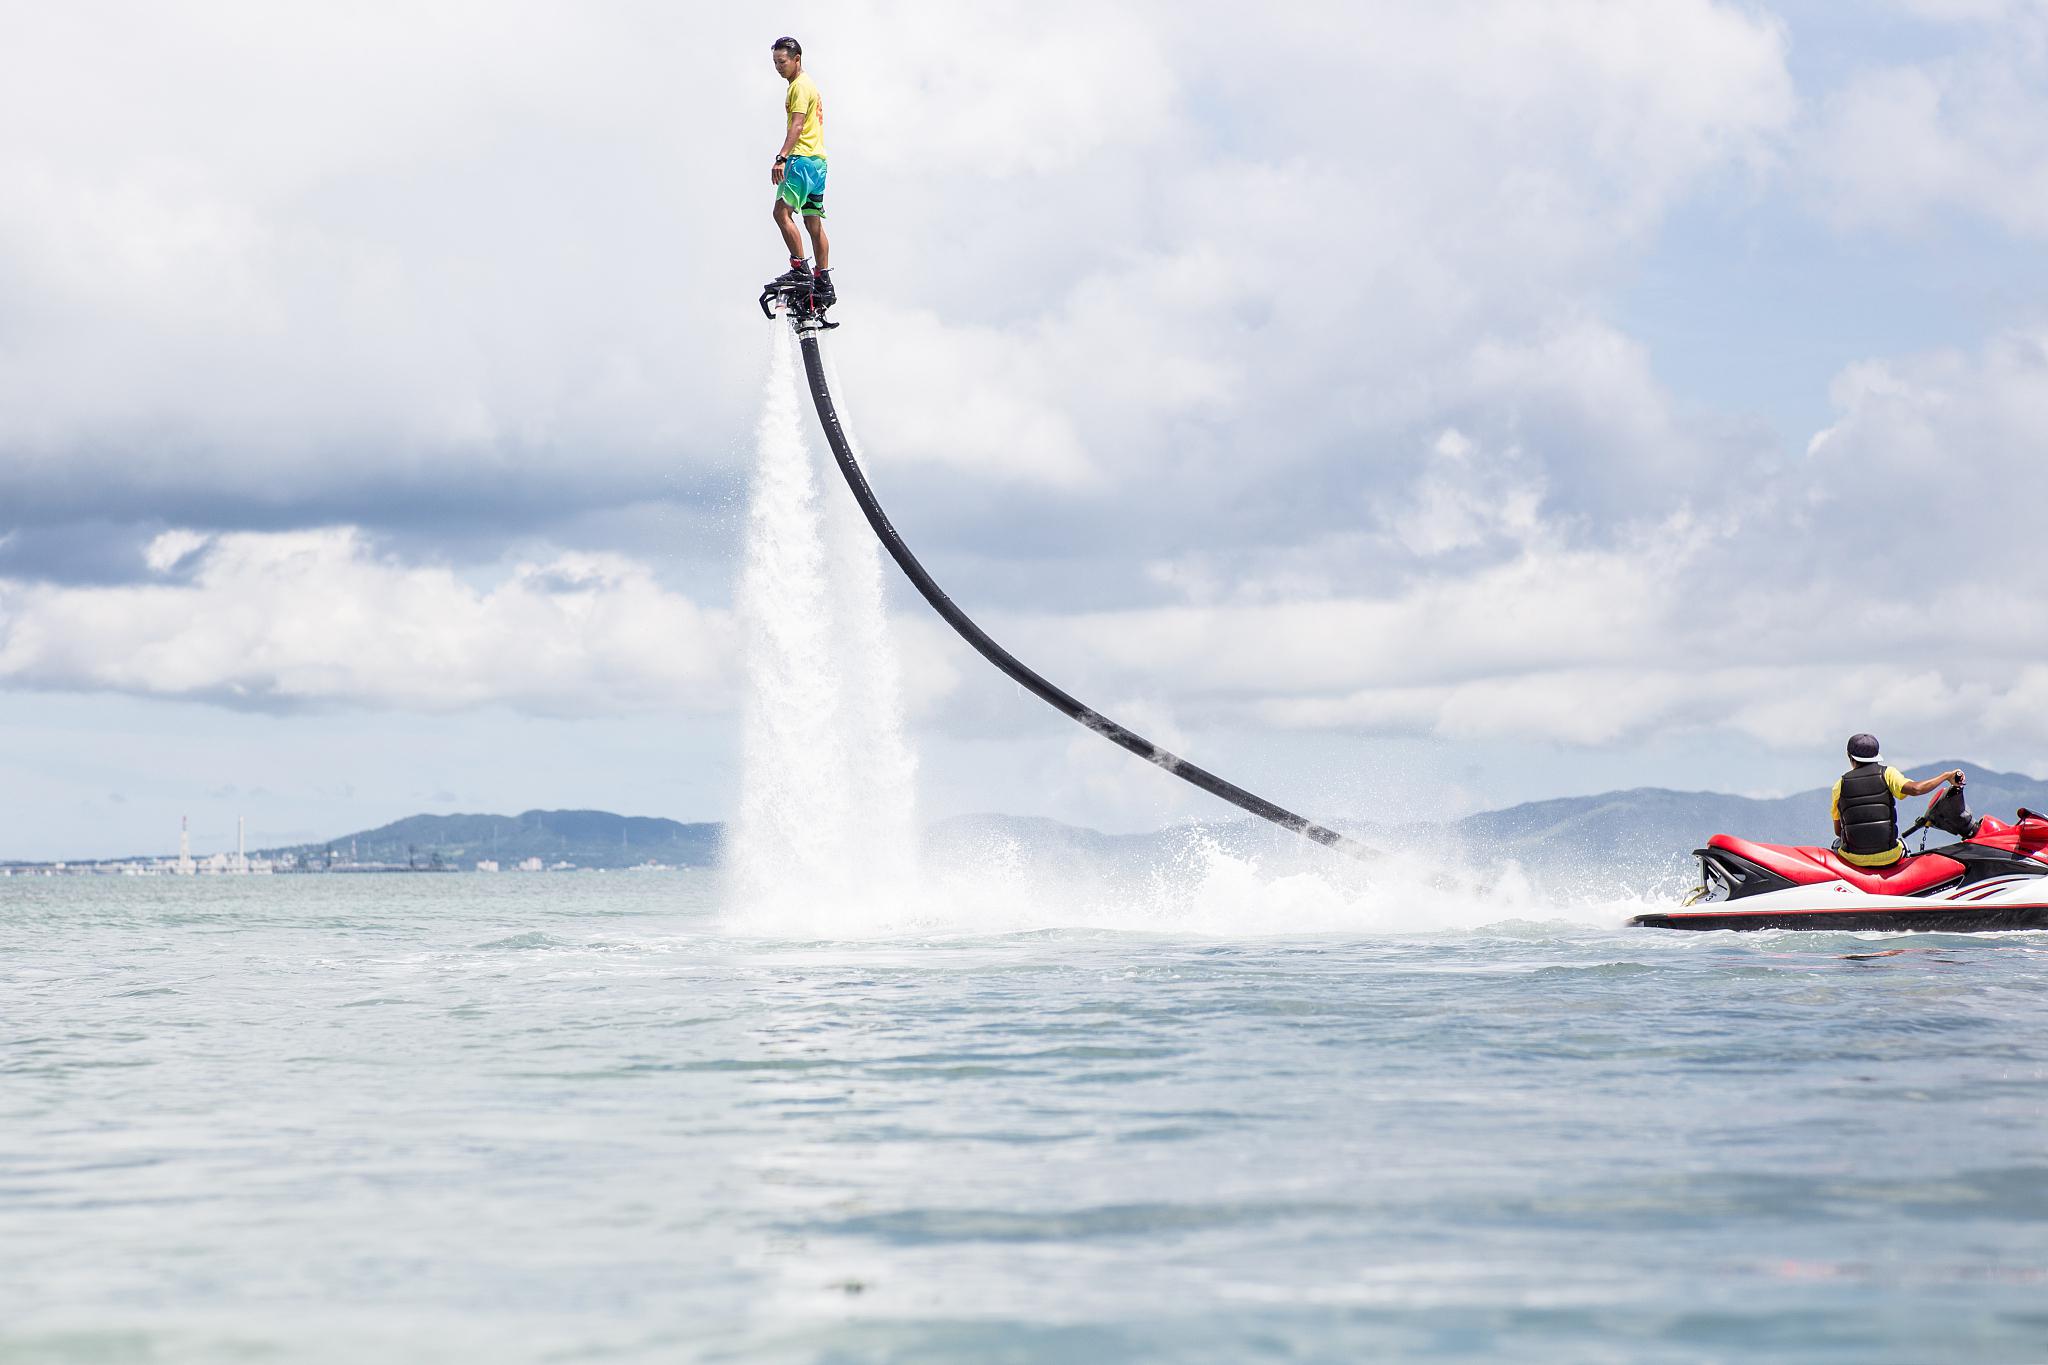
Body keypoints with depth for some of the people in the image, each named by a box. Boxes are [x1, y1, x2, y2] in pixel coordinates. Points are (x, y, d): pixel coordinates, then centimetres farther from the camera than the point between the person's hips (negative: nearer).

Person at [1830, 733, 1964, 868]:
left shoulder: (1841, 783, 2)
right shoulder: (1886, 773, -3)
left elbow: (1838, 831, 6)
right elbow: (1915, 789, -20)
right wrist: (1946, 776, -7)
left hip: (1854, 858, 0)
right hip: (1888, 857, 0)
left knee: (1837, 843, 36)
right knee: (1902, 847, 37)